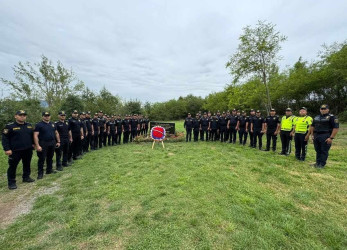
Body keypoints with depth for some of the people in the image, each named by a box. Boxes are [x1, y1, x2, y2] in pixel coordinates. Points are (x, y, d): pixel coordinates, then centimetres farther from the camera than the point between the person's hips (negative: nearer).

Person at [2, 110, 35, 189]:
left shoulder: (29, 125, 8)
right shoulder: (10, 126, -6)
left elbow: (32, 135, 21)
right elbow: (4, 138, -7)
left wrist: (33, 143, 15)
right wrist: (7, 149, -13)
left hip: (28, 150, 5)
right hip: (15, 151, -5)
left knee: (27, 164, 16)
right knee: (13, 166, 3)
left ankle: (26, 177, 31)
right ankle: (11, 182, 15)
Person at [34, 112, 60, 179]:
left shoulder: (53, 124, 10)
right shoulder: (39, 125, -7)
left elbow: (56, 133, 17)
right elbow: (35, 135, -13)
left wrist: (58, 141, 11)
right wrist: (37, 146, -19)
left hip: (52, 143, 5)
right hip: (43, 144, -5)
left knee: (50, 157, 15)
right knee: (42, 159, 0)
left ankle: (49, 170, 28)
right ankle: (40, 173, 11)